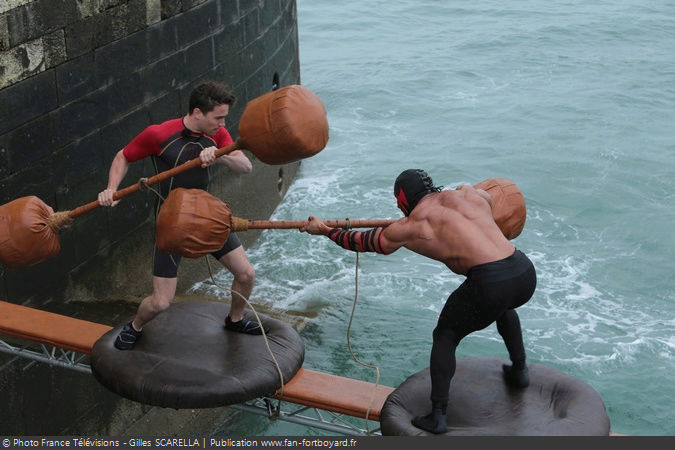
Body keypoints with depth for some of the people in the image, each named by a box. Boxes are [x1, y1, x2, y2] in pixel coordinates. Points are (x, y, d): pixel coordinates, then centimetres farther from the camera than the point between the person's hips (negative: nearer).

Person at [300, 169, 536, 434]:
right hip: (526, 272, 6)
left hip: (489, 281, -5)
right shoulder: (469, 194, 20)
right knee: (502, 305, 40)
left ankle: (437, 415, 13)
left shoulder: (410, 228, 9)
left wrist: (324, 230, 38)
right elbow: (490, 202, 44)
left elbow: (362, 241, 23)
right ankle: (519, 372, 48)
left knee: (445, 335, 18)